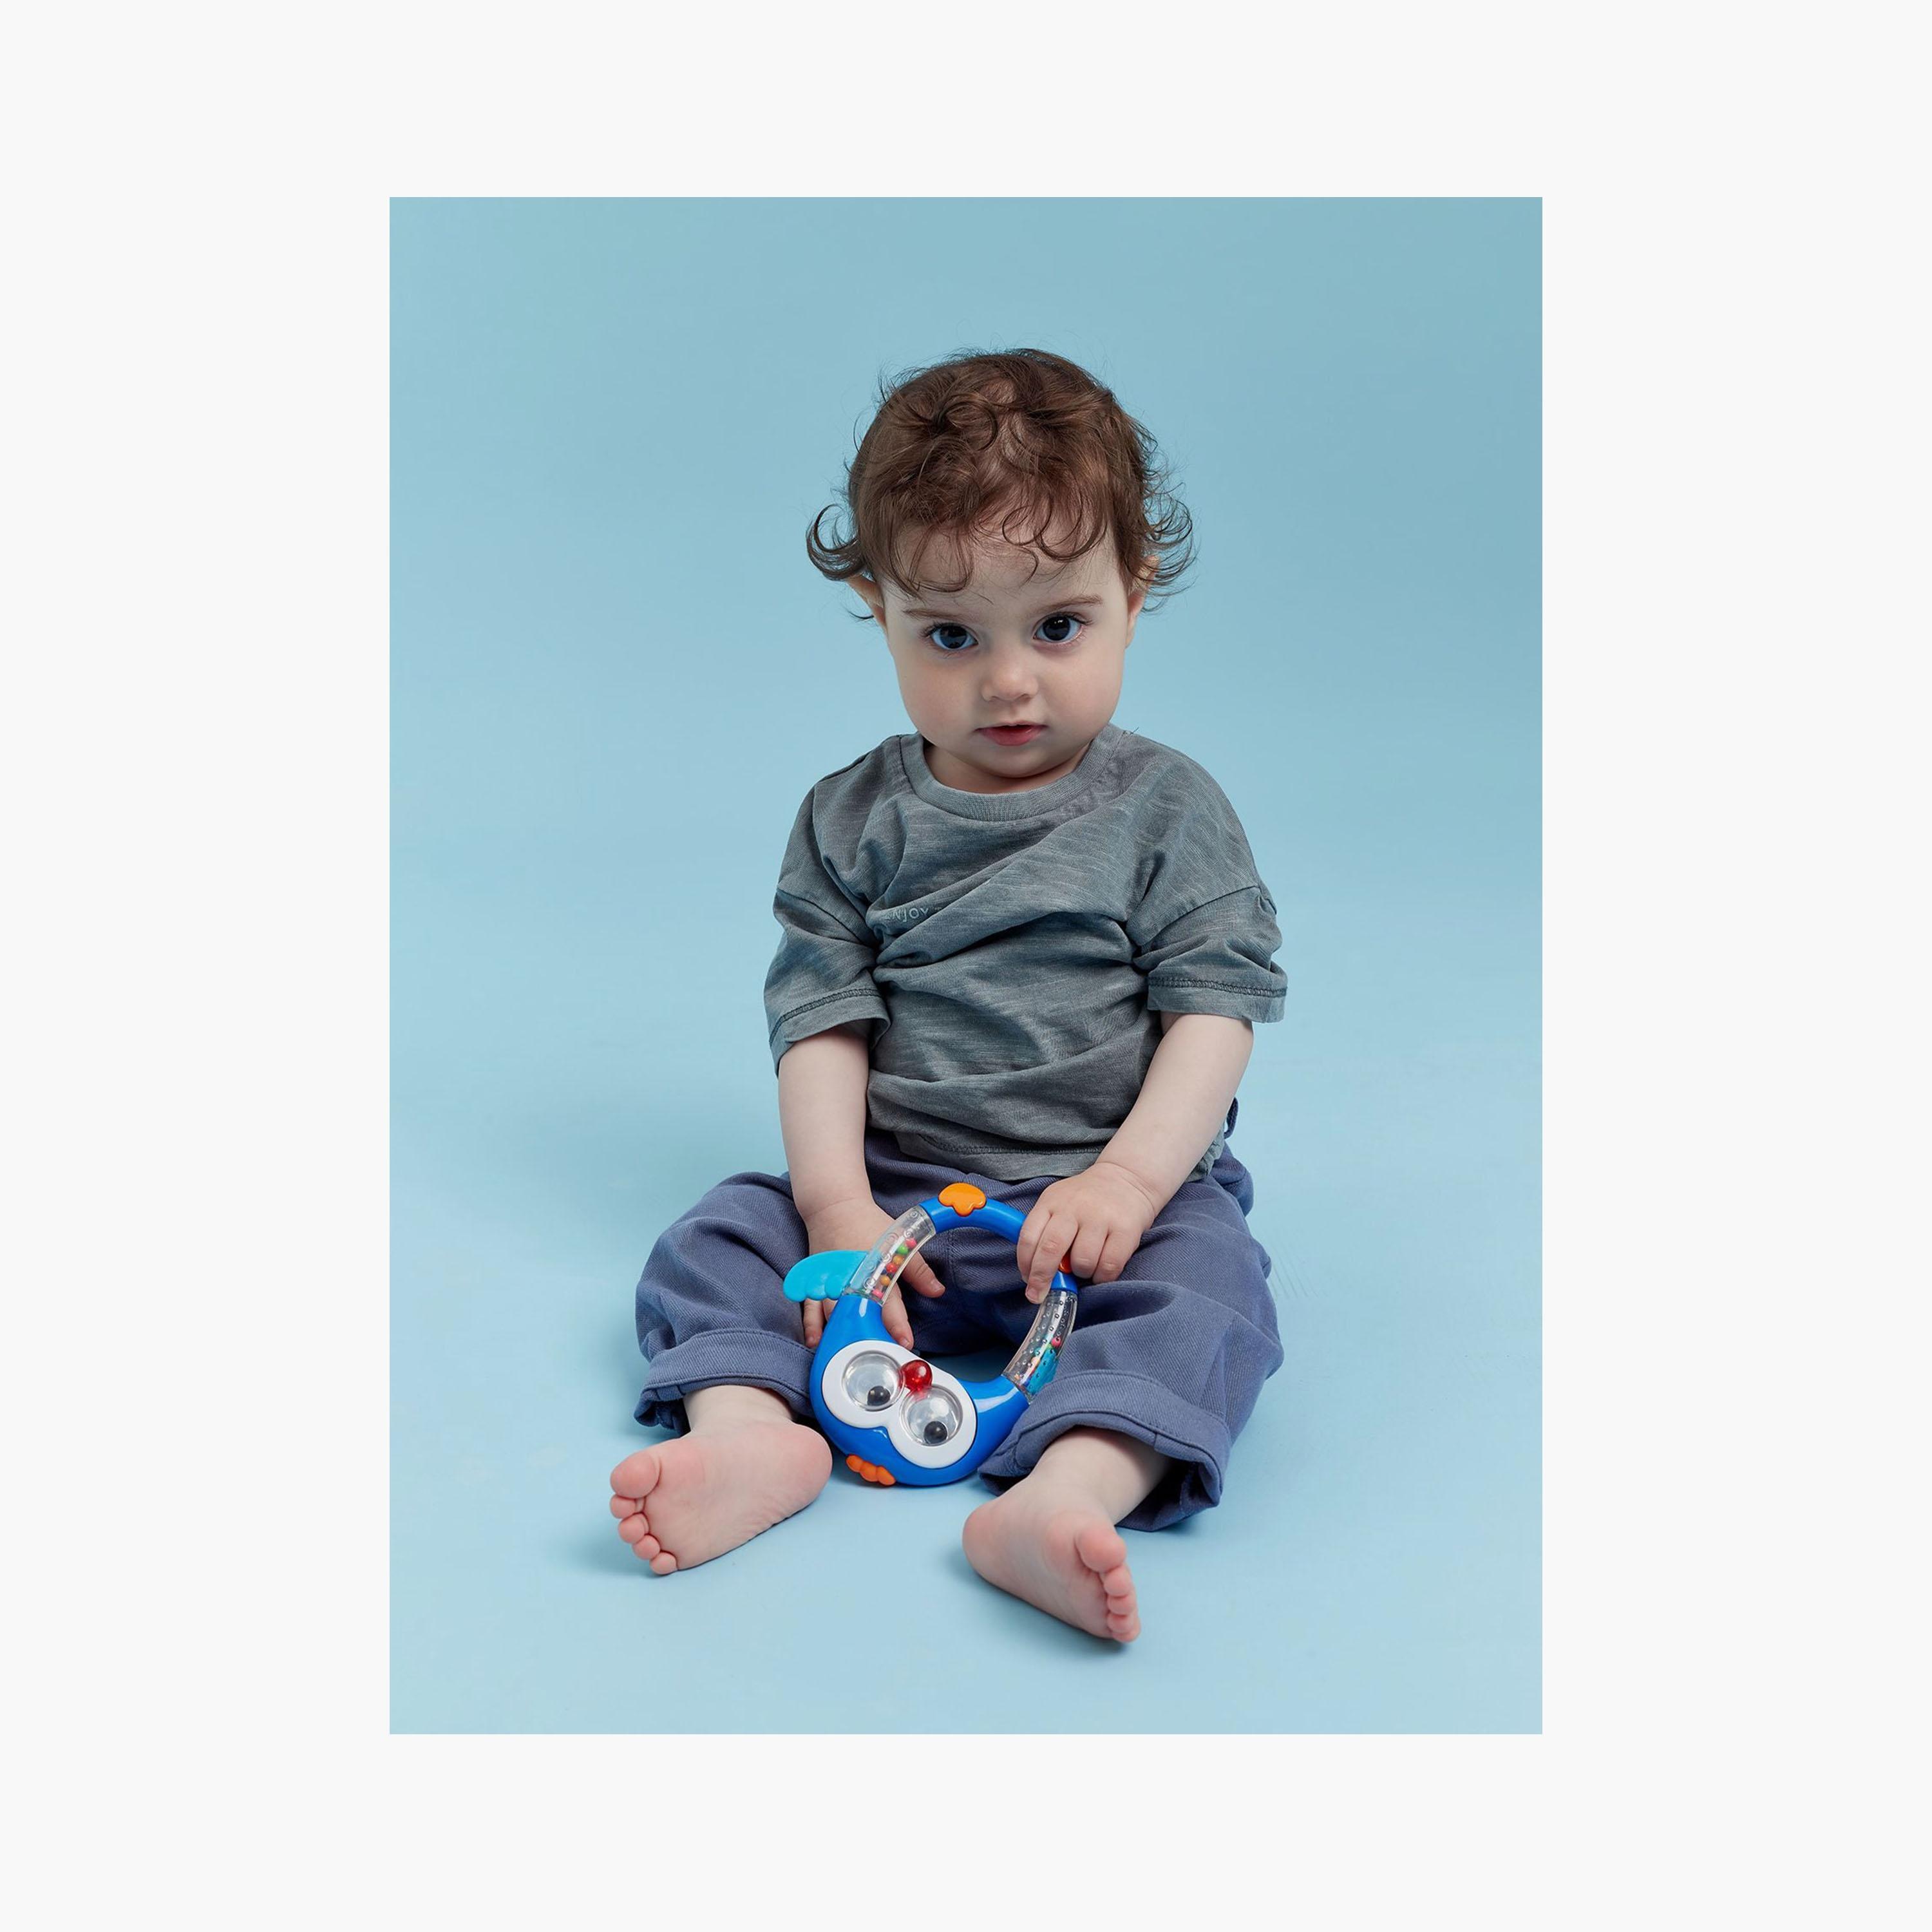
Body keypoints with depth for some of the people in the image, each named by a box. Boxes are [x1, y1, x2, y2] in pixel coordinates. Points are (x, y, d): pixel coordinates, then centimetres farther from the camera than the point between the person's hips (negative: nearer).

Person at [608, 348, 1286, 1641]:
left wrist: (1130, 1175, -21)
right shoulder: (852, 822, 4)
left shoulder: (1168, 809, -1)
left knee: (1206, 1282, -31)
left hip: (1113, 1191, -2)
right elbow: (821, 1018, -1)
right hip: (895, 1193, 3)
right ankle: (751, 1431, -36)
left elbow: (1216, 1007, -7)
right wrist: (839, 1204, -14)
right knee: (716, 1238, -14)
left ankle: (1061, 1498, -49)